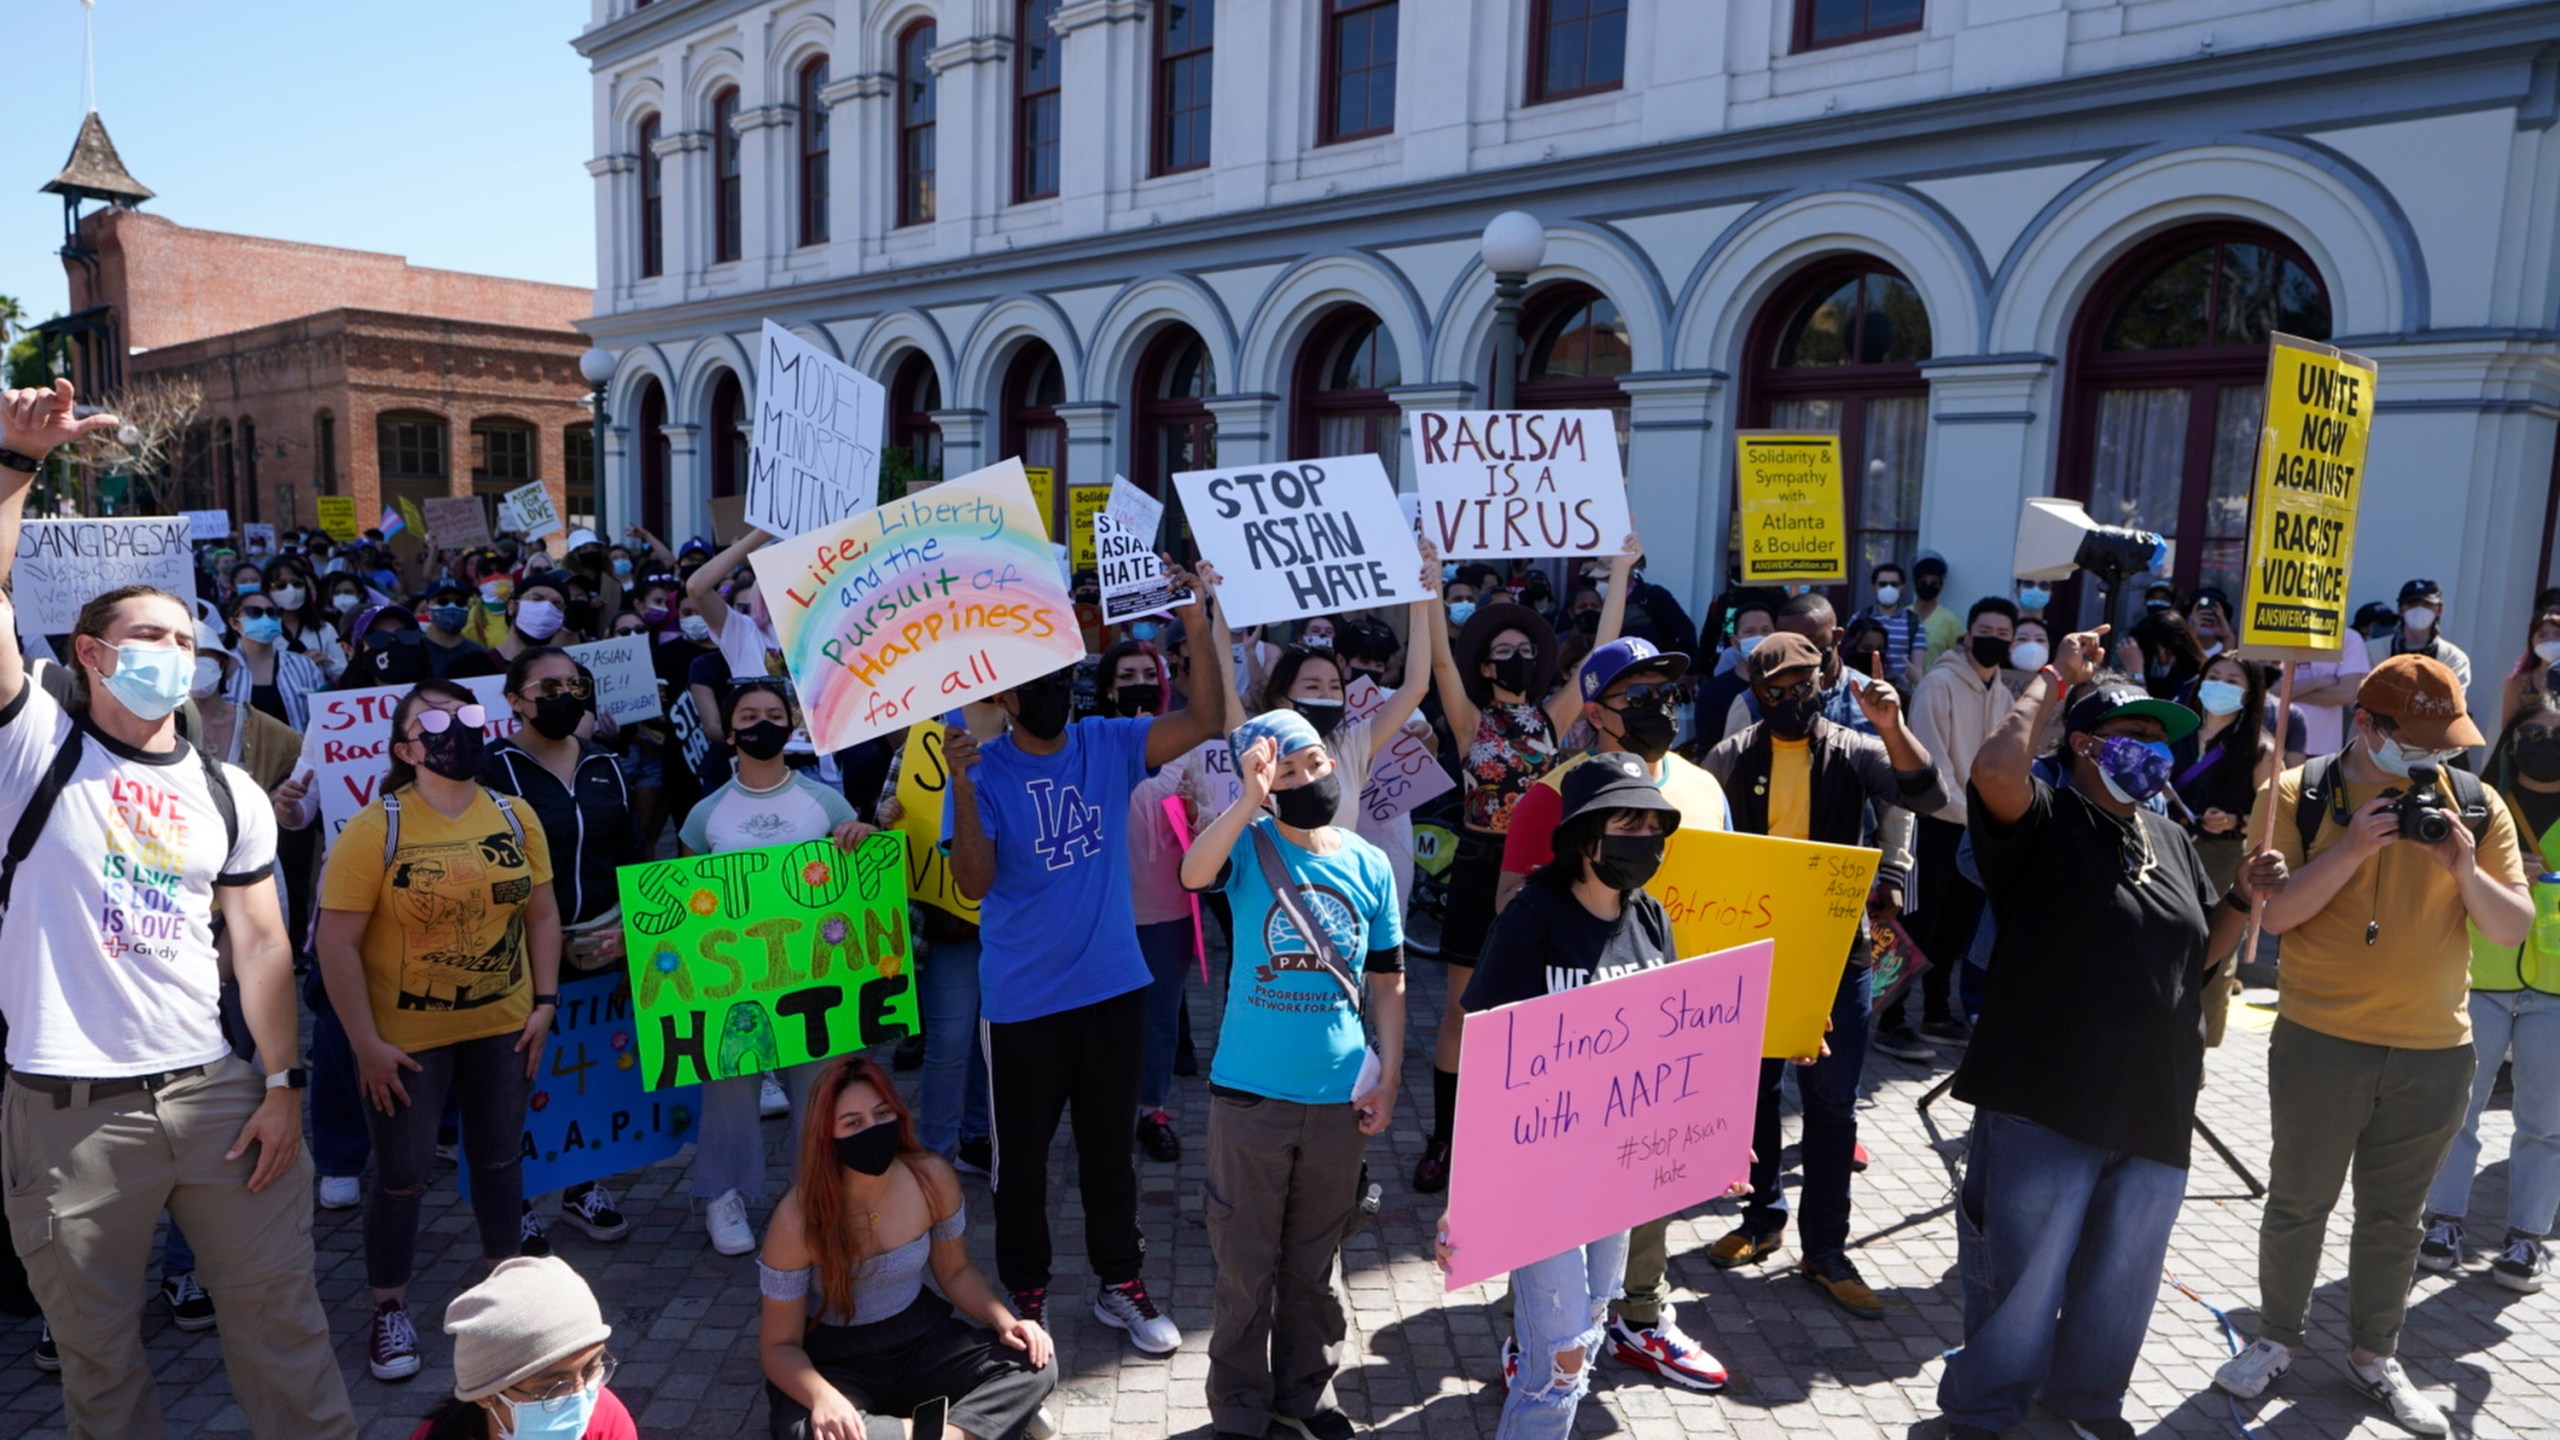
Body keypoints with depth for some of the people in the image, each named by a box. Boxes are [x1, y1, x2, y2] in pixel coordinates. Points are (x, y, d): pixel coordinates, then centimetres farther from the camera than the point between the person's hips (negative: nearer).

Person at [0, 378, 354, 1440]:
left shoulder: (229, 791, 8)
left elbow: (260, 942, 6)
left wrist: (282, 1084, 1)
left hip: (214, 1091, 2)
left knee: (279, 1309, 8)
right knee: (95, 1343, 12)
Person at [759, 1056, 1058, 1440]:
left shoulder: (933, 1177, -14)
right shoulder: (798, 1218, -23)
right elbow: (780, 1345, -14)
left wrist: (1005, 1322, -15)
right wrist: (822, 1398, -35)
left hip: (921, 1340, 3)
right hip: (832, 1361, -3)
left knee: (1034, 1361, -19)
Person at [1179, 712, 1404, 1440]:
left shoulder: (1370, 865, 2)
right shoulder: (1249, 845, -7)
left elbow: (1388, 980, 8)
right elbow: (1193, 873, -31)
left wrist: (1390, 1076, 2)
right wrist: (1251, 798, -39)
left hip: (1339, 1097, 3)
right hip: (1250, 1093, -2)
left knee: (1315, 1262, 18)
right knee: (1246, 1262, 10)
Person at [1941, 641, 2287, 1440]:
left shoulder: (2171, 840, 11)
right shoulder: (2045, 823, -10)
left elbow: (2200, 950, 20)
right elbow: (1996, 767, -33)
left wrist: (2244, 896, 1)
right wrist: (2056, 676, -20)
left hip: (2155, 1110, 7)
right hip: (2045, 1107, -6)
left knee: (2122, 1279, 22)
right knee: (2024, 1278, 7)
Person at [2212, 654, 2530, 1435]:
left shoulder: (2475, 804, 2)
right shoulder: (2303, 794, -6)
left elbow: (2513, 929, 1)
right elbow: (2273, 912, -12)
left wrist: (2464, 869, -16)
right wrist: (2353, 849, -23)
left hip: (2435, 1054, 3)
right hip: (2320, 1042, -2)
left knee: (2395, 1216, 15)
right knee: (2299, 1204, 9)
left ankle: (2375, 1354, 32)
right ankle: (2276, 1338, 27)